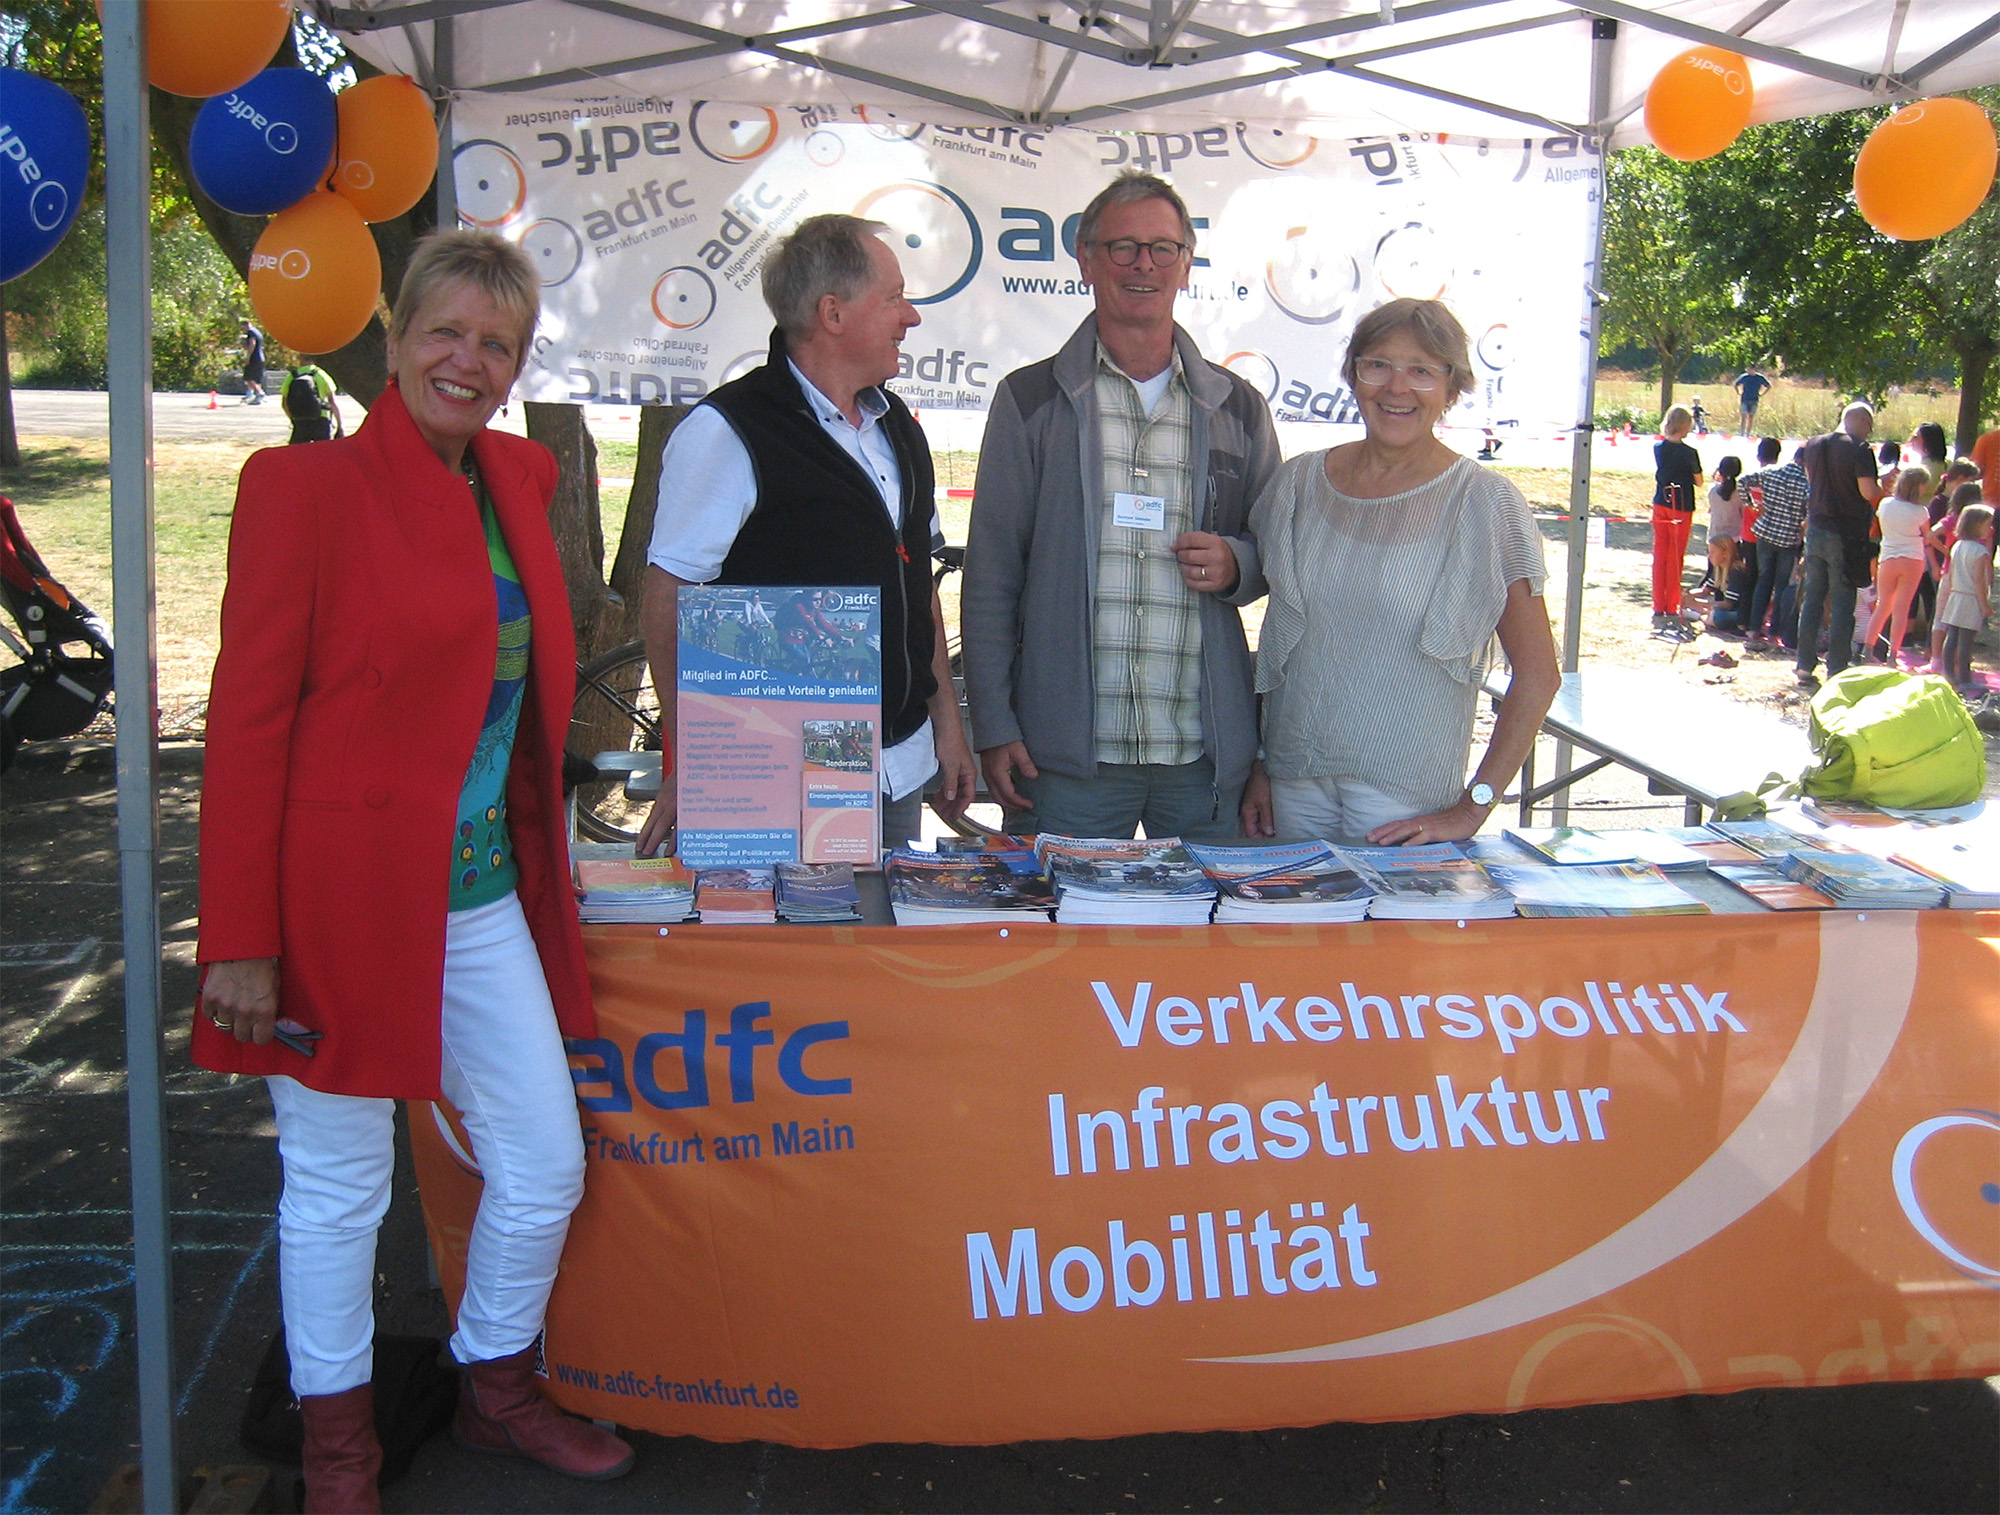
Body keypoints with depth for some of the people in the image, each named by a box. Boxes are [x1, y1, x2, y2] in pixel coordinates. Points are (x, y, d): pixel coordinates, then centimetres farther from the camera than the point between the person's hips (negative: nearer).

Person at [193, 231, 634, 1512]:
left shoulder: (521, 480, 8)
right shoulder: (304, 485, -10)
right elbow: (248, 719, -11)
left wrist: (536, 860, 13)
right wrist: (241, 937, -14)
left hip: (483, 898, 6)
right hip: (342, 899, -6)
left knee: (547, 1166, 12)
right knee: (339, 1187, 9)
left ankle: (500, 1392, 37)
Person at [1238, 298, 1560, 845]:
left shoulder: (1484, 502, -7)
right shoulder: (1299, 482, 4)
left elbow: (1537, 676, -7)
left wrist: (1473, 808, -10)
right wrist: (1257, 765, 8)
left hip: (1406, 799, -3)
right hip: (1292, 782, 4)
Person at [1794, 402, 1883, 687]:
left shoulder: (1813, 445, 6)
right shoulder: (1859, 450, -14)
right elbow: (1869, 492, -19)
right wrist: (1883, 486, 1)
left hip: (1816, 529, 6)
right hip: (1846, 535, -6)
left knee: (1812, 599, 11)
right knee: (1843, 604, 1)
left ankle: (1805, 666, 12)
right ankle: (1836, 671, 1)